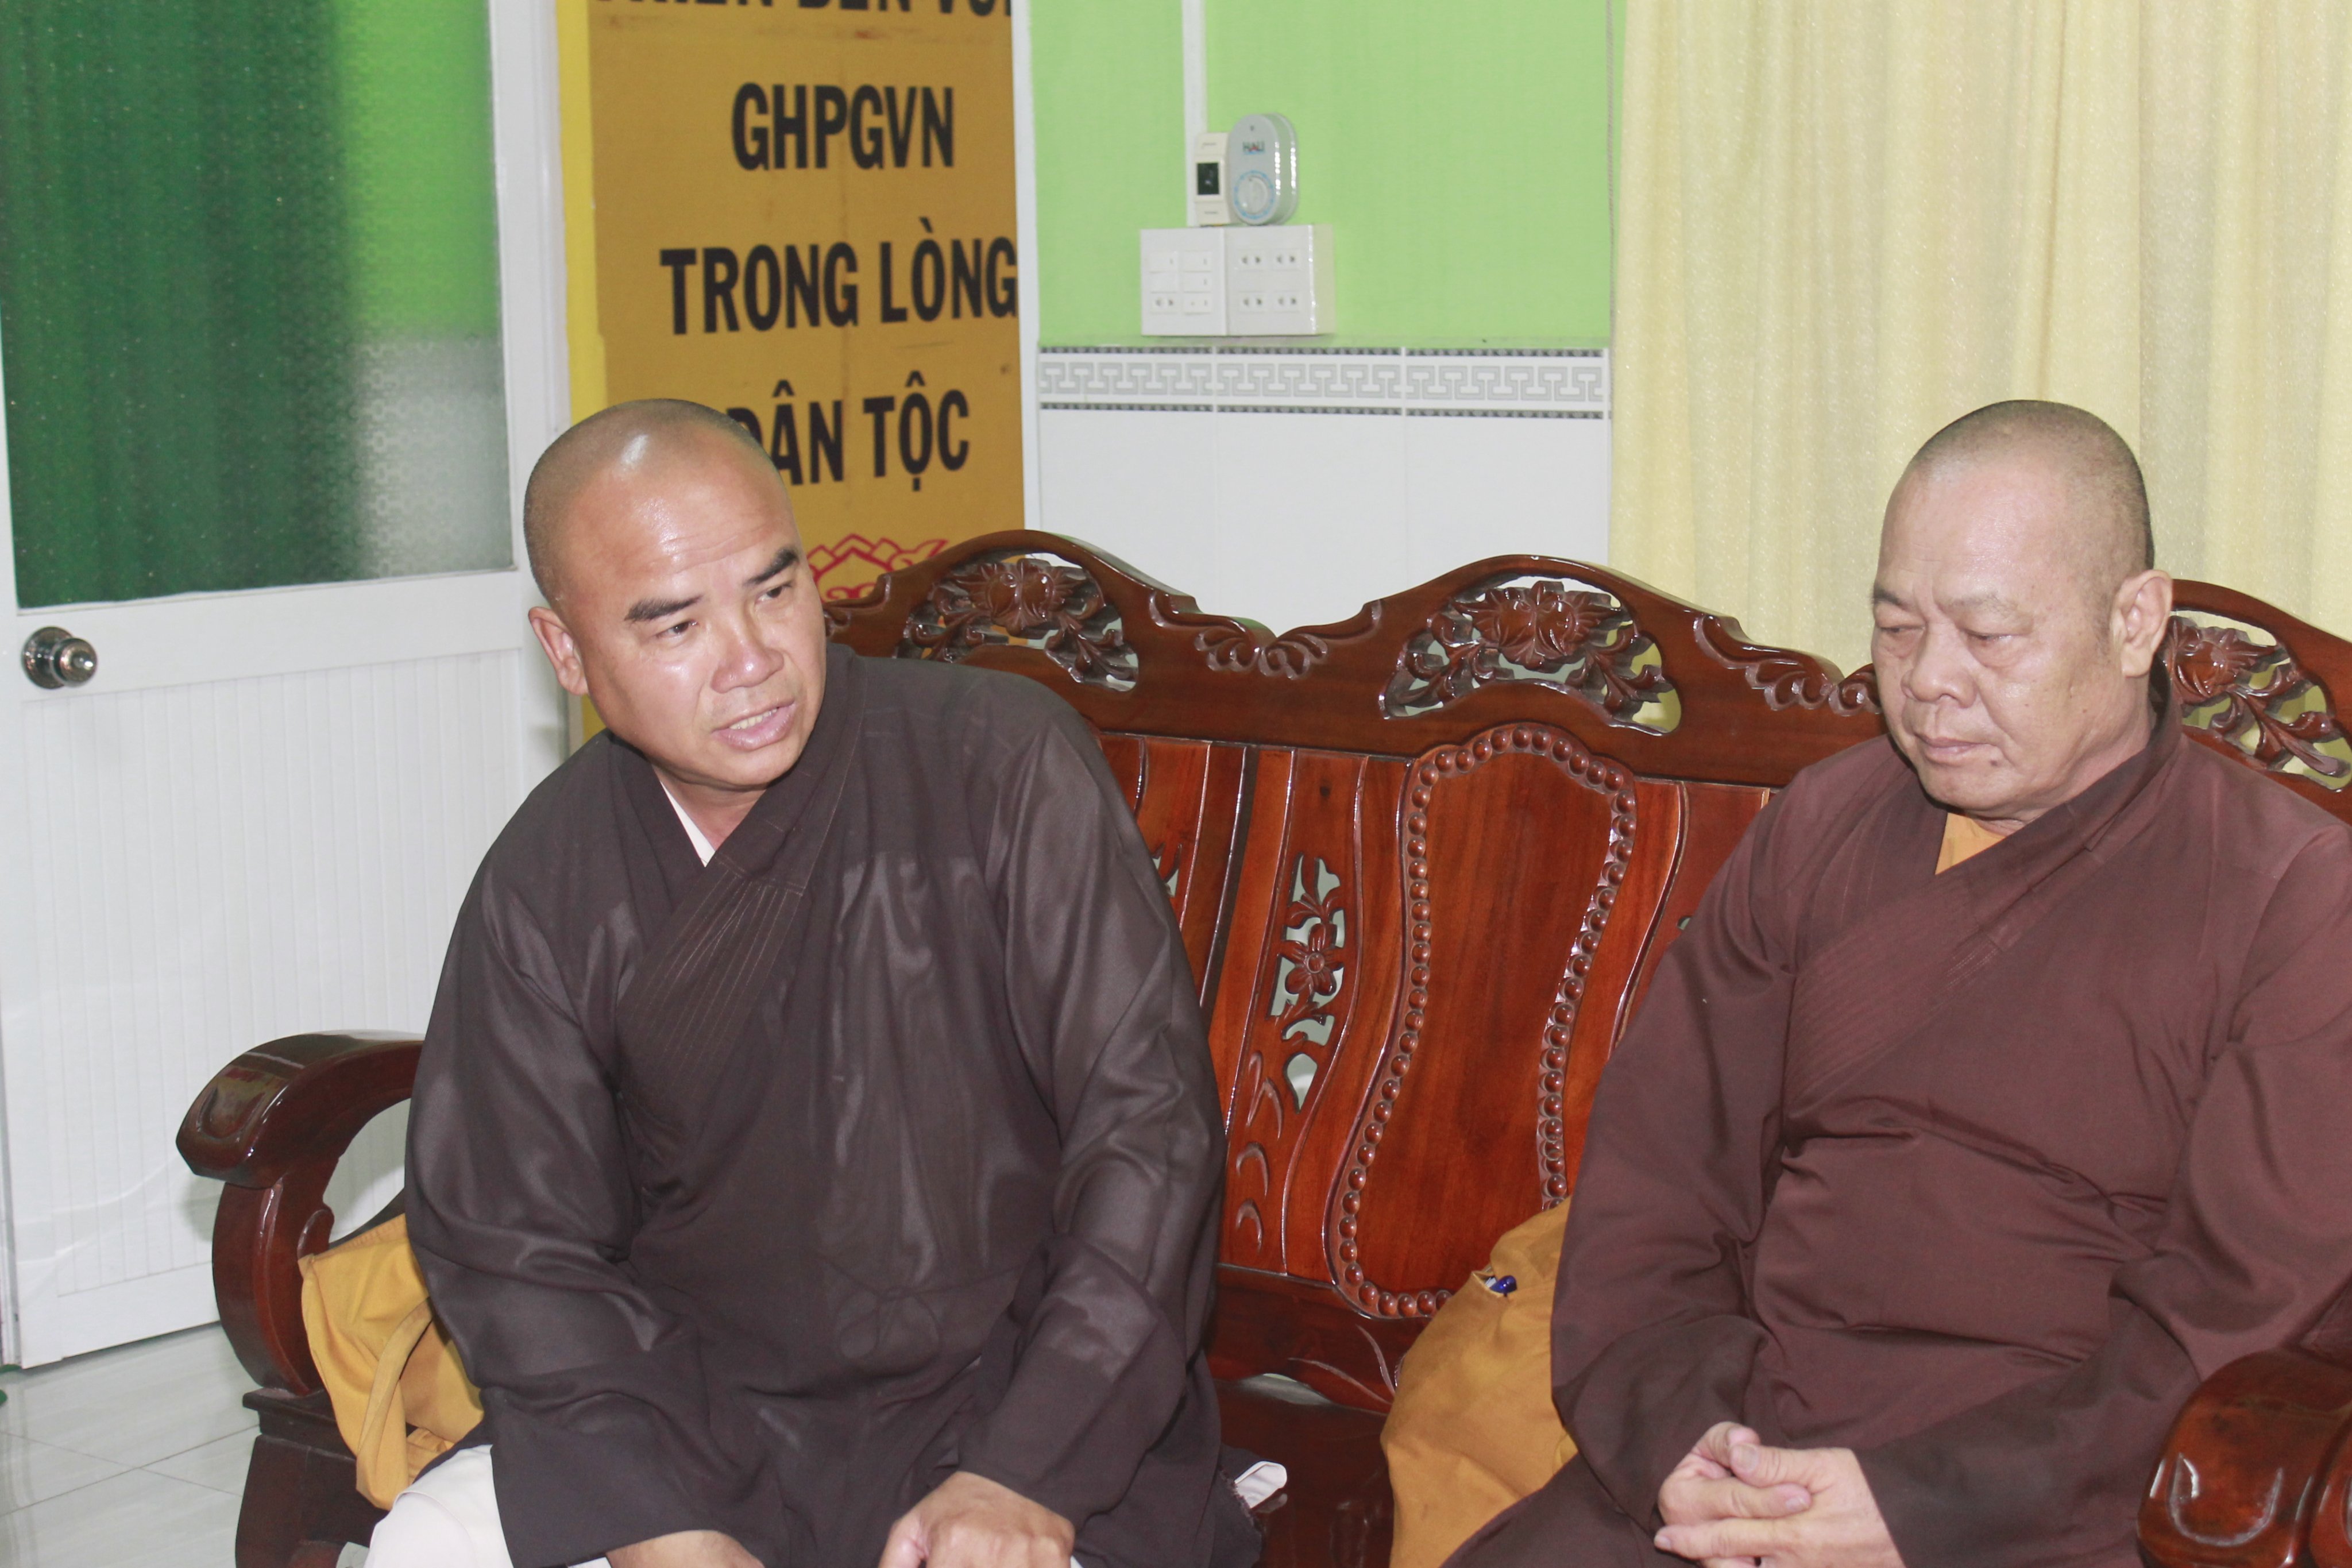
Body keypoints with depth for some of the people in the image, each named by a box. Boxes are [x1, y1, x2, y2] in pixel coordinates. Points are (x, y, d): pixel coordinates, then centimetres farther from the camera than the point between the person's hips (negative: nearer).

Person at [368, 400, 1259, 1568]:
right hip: (698, 1410, 3)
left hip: (1016, 1398, -2)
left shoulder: (1003, 763, -9)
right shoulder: (546, 884, -2)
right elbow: (512, 1243, 1)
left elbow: (1146, 1120, -10)